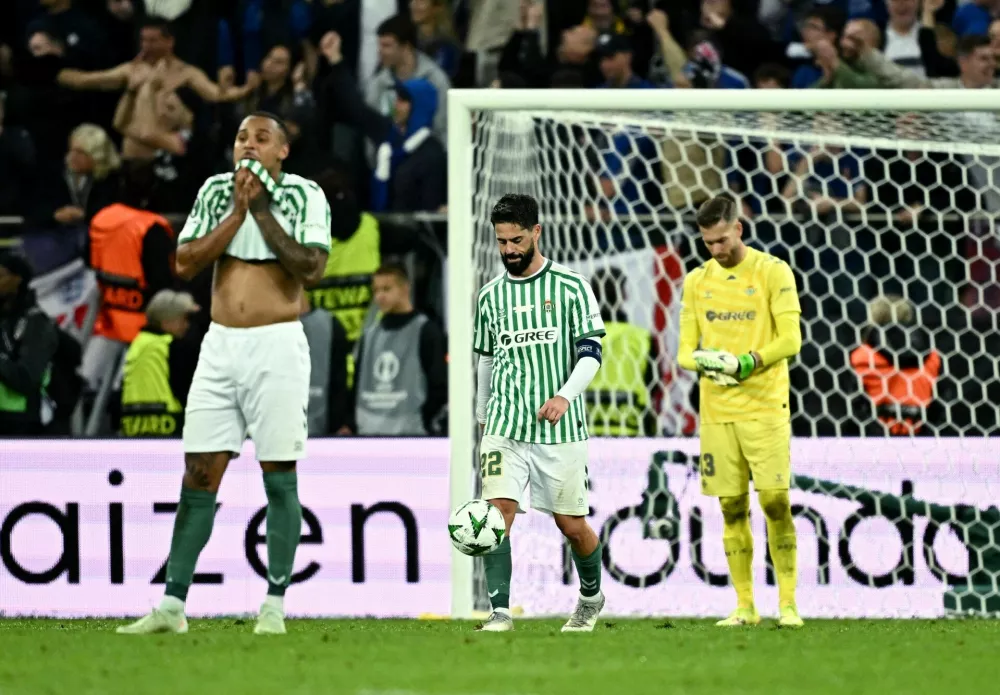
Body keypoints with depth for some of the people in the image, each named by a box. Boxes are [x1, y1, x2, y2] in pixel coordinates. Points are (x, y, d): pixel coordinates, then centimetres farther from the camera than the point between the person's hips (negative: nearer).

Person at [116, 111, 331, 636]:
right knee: (199, 474, 1)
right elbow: (185, 263, 0)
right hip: (220, 344, 4)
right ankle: (172, 607, 3)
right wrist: (238, 210, -6)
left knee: (279, 475, -3)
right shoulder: (215, 192, 10)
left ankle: (274, 607, 2)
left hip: (277, 345, -3)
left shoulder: (305, 196, -1)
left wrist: (262, 209, -11)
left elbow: (310, 268, -14)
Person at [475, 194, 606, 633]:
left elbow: (591, 351, -6)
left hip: (560, 428, -2)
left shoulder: (570, 286, -2)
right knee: (498, 511, -16)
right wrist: (483, 416, 24)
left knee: (572, 525, 6)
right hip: (505, 428, 2)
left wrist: (566, 395, -21)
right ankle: (500, 611, -16)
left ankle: (591, 597, 33)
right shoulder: (491, 295, 10)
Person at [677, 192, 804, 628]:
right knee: (732, 509, 3)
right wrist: (700, 361, -12)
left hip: (765, 407, -4)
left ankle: (788, 603, -5)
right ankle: (745, 607, 7)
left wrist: (747, 362, -20)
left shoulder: (772, 273, -1)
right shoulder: (697, 281, 12)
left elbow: (790, 340, -7)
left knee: (775, 503, -9)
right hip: (716, 410, 4)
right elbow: (685, 350, 11)